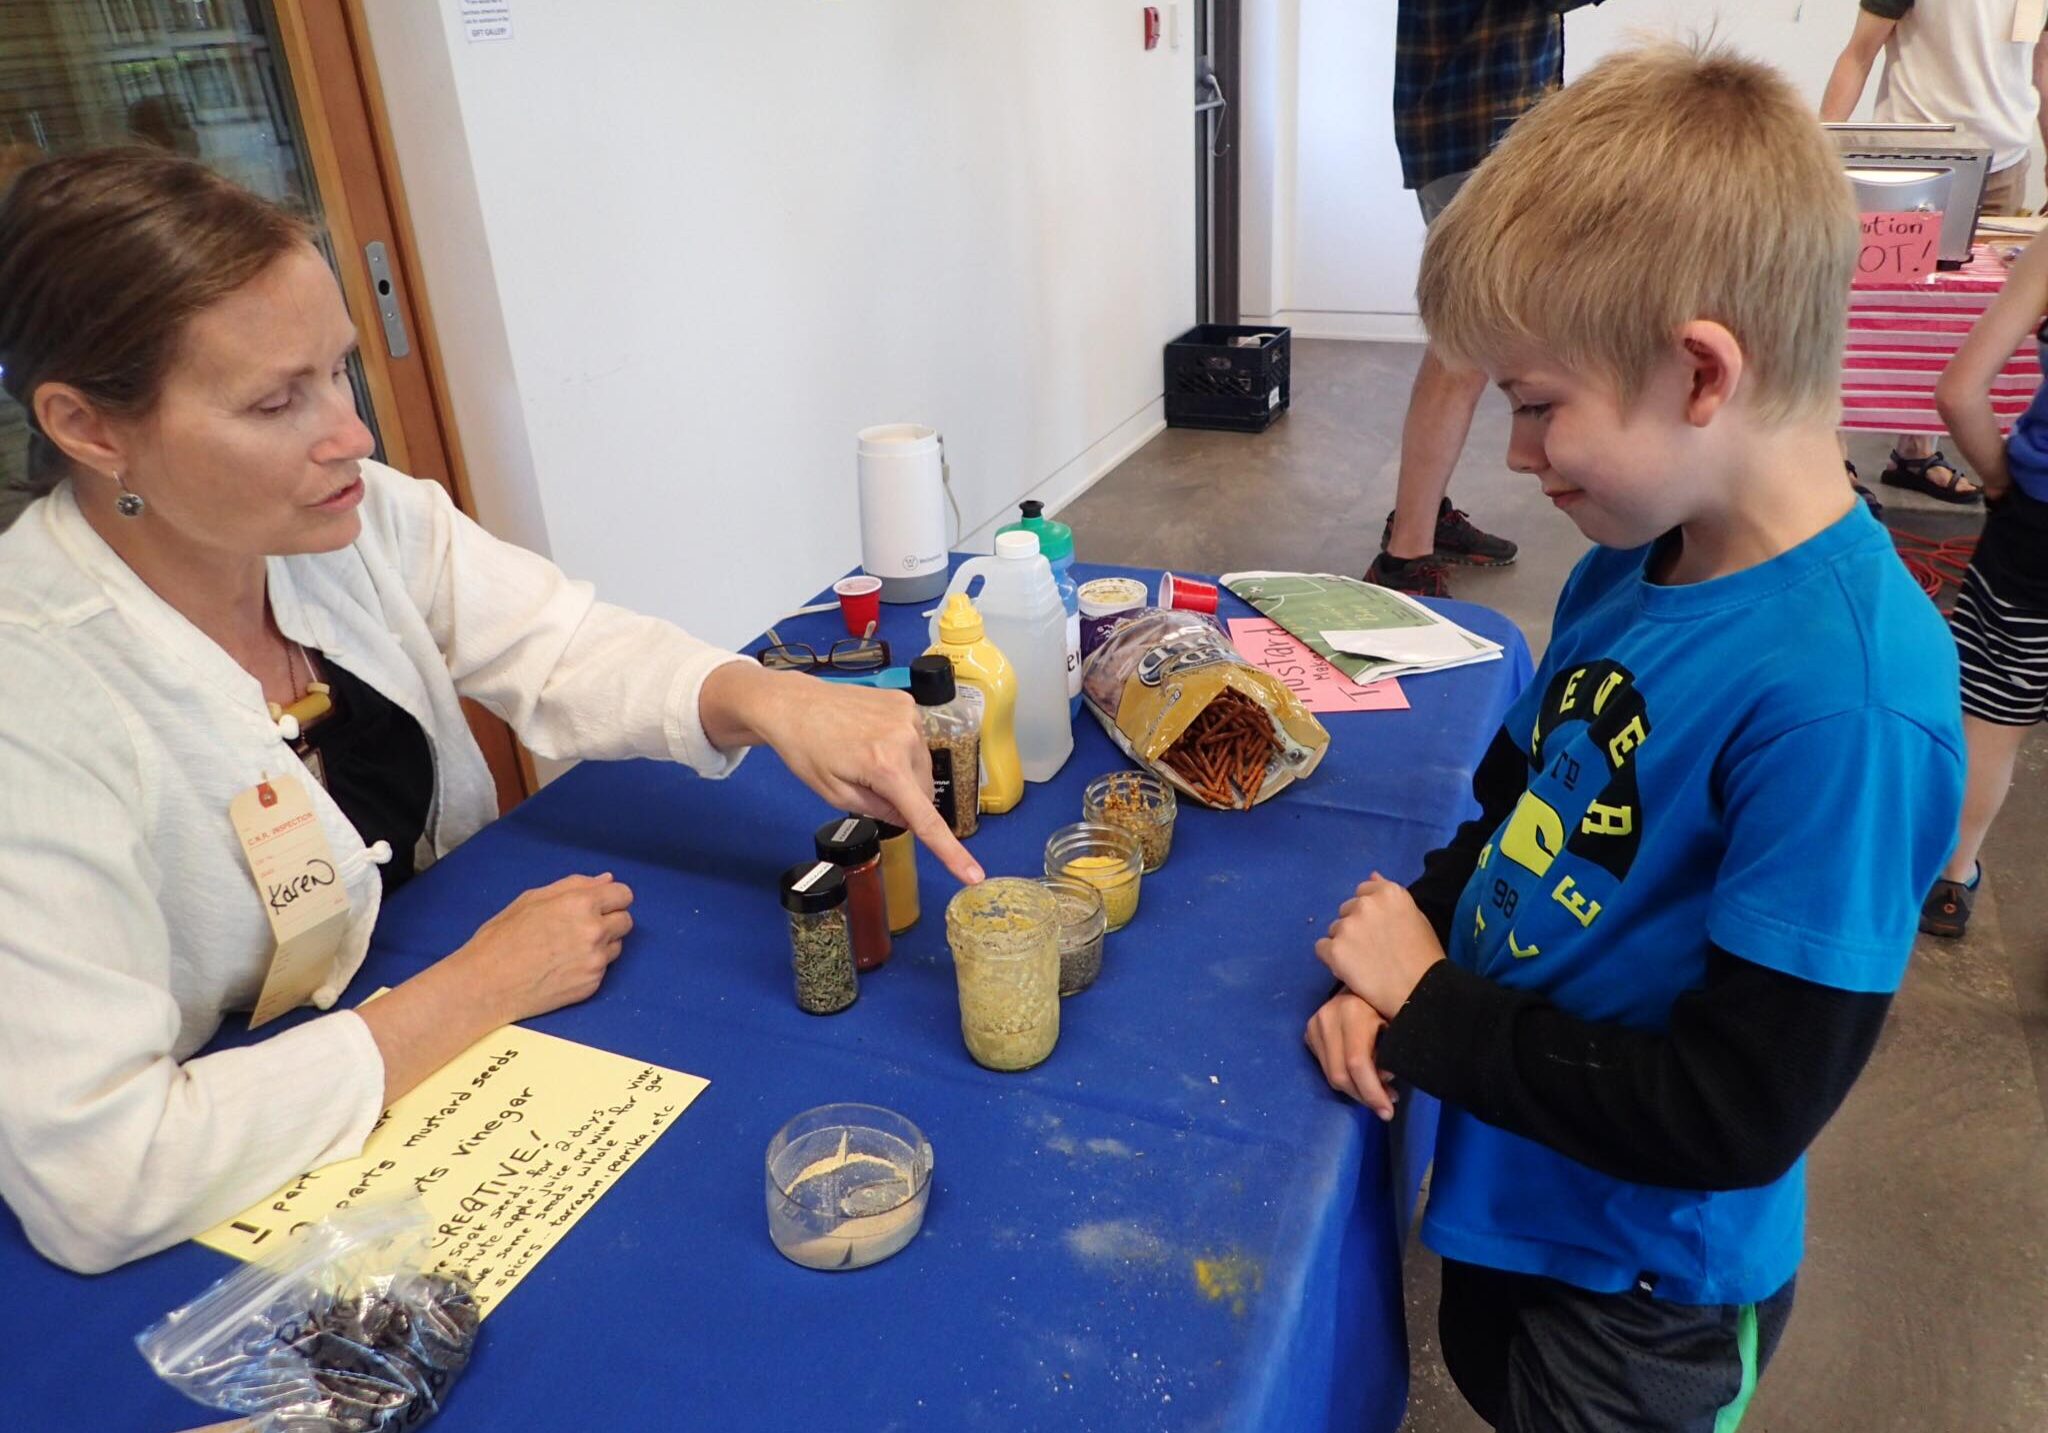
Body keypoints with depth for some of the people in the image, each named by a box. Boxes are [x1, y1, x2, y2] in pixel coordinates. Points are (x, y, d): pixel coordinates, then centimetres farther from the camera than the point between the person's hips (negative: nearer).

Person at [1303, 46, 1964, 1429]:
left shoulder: (1841, 701, -31)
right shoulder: (1632, 566, -6)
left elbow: (1734, 1116, -28)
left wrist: (1430, 1005, -20)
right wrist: (1392, 974, -10)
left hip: (1641, 1292, -6)